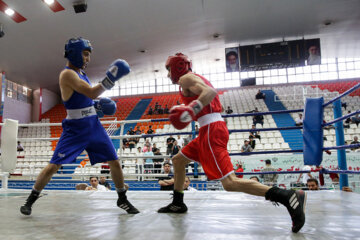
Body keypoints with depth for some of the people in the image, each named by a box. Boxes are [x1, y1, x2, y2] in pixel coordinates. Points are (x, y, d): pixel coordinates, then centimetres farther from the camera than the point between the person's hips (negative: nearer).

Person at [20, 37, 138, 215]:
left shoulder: (80, 72, 13)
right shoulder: (67, 74, -13)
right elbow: (91, 92, -27)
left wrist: (96, 105, 8)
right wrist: (110, 78, -33)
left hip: (94, 126, 7)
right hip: (75, 129, -7)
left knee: (114, 162, 3)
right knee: (53, 165, -4)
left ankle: (122, 199, 19)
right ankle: (30, 200, 19)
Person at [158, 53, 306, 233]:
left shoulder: (185, 78, -3)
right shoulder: (197, 79, 26)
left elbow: (210, 92, -20)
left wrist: (190, 110, -27)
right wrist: (190, 111, 22)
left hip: (211, 130, -10)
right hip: (210, 130, 10)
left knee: (230, 183, -17)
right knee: (177, 160, 21)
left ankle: (288, 197, -19)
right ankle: (177, 204, 31)